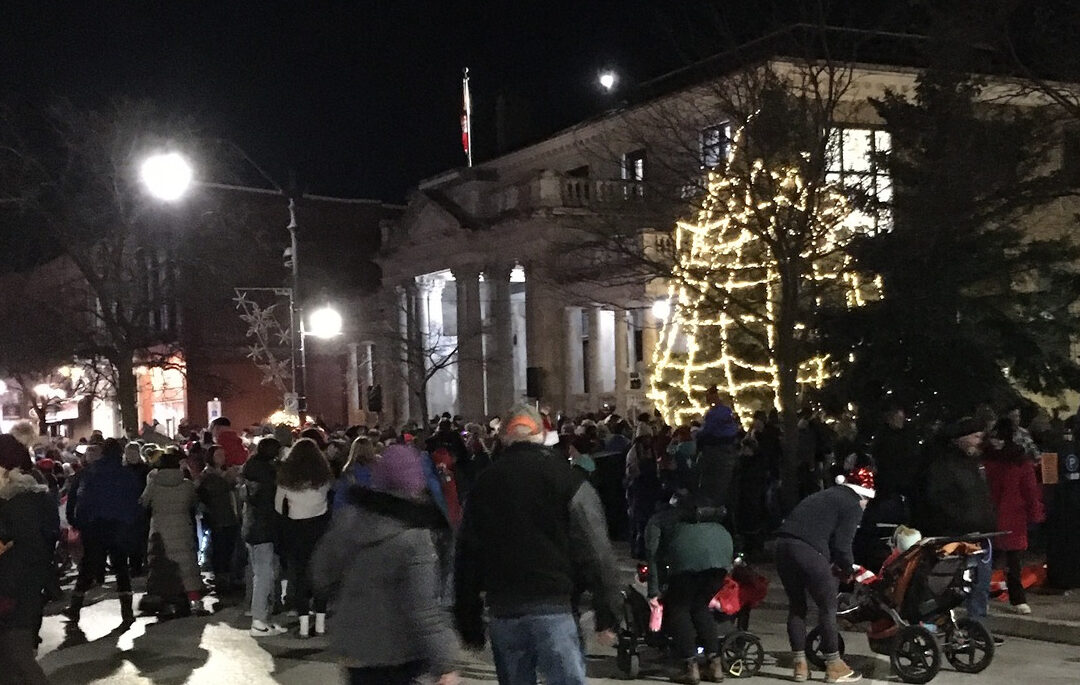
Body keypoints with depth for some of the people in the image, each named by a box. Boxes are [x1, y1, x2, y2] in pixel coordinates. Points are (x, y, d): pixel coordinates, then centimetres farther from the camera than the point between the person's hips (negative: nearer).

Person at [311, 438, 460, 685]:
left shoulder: (348, 517, -3)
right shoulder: (412, 537, -21)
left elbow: (322, 574, 8)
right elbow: (423, 609, -24)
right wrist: (444, 665, -19)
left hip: (354, 640, 5)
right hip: (398, 651, -5)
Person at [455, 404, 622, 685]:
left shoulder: (483, 484, 10)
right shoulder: (565, 478, -2)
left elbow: (466, 557, 11)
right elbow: (596, 552, -8)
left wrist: (469, 624, 17)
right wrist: (607, 614, -3)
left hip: (503, 612, 4)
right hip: (553, 606, -4)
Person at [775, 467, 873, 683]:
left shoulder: (826, 495, 30)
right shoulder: (853, 506, 6)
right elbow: (842, 544, -4)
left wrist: (833, 564, 27)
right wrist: (848, 569, 13)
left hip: (783, 542, 7)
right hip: (808, 549, -7)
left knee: (796, 606, 17)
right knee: (828, 607, 7)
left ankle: (800, 665, 21)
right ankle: (834, 667, 13)